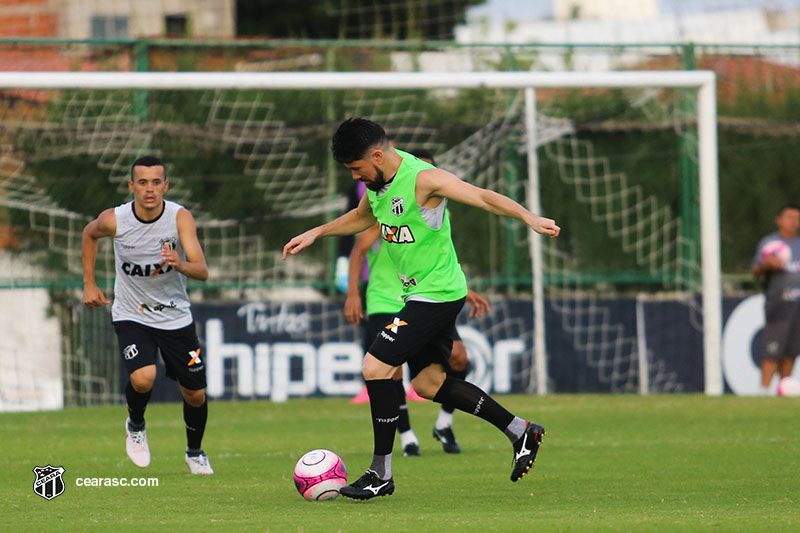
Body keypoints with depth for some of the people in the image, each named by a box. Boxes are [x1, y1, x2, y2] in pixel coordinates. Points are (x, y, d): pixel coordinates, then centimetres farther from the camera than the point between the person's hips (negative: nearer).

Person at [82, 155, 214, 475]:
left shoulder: (180, 218, -19)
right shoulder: (114, 220, -16)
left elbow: (202, 270, -28)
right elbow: (90, 234, 9)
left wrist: (180, 265, -49)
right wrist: (89, 284, 7)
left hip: (176, 317, 1)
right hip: (131, 315, -1)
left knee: (195, 395, 5)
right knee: (143, 378, -26)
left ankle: (195, 453, 36)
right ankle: (135, 426, 8)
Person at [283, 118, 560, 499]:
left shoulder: (423, 179, -21)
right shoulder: (376, 181, 6)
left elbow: (483, 197, -27)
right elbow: (363, 217, 28)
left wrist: (529, 218, -41)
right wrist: (316, 233, 24)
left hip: (438, 293, -10)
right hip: (420, 294, 10)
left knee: (375, 366, -13)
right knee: (429, 384, 14)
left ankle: (381, 474, -4)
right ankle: (521, 432, 23)